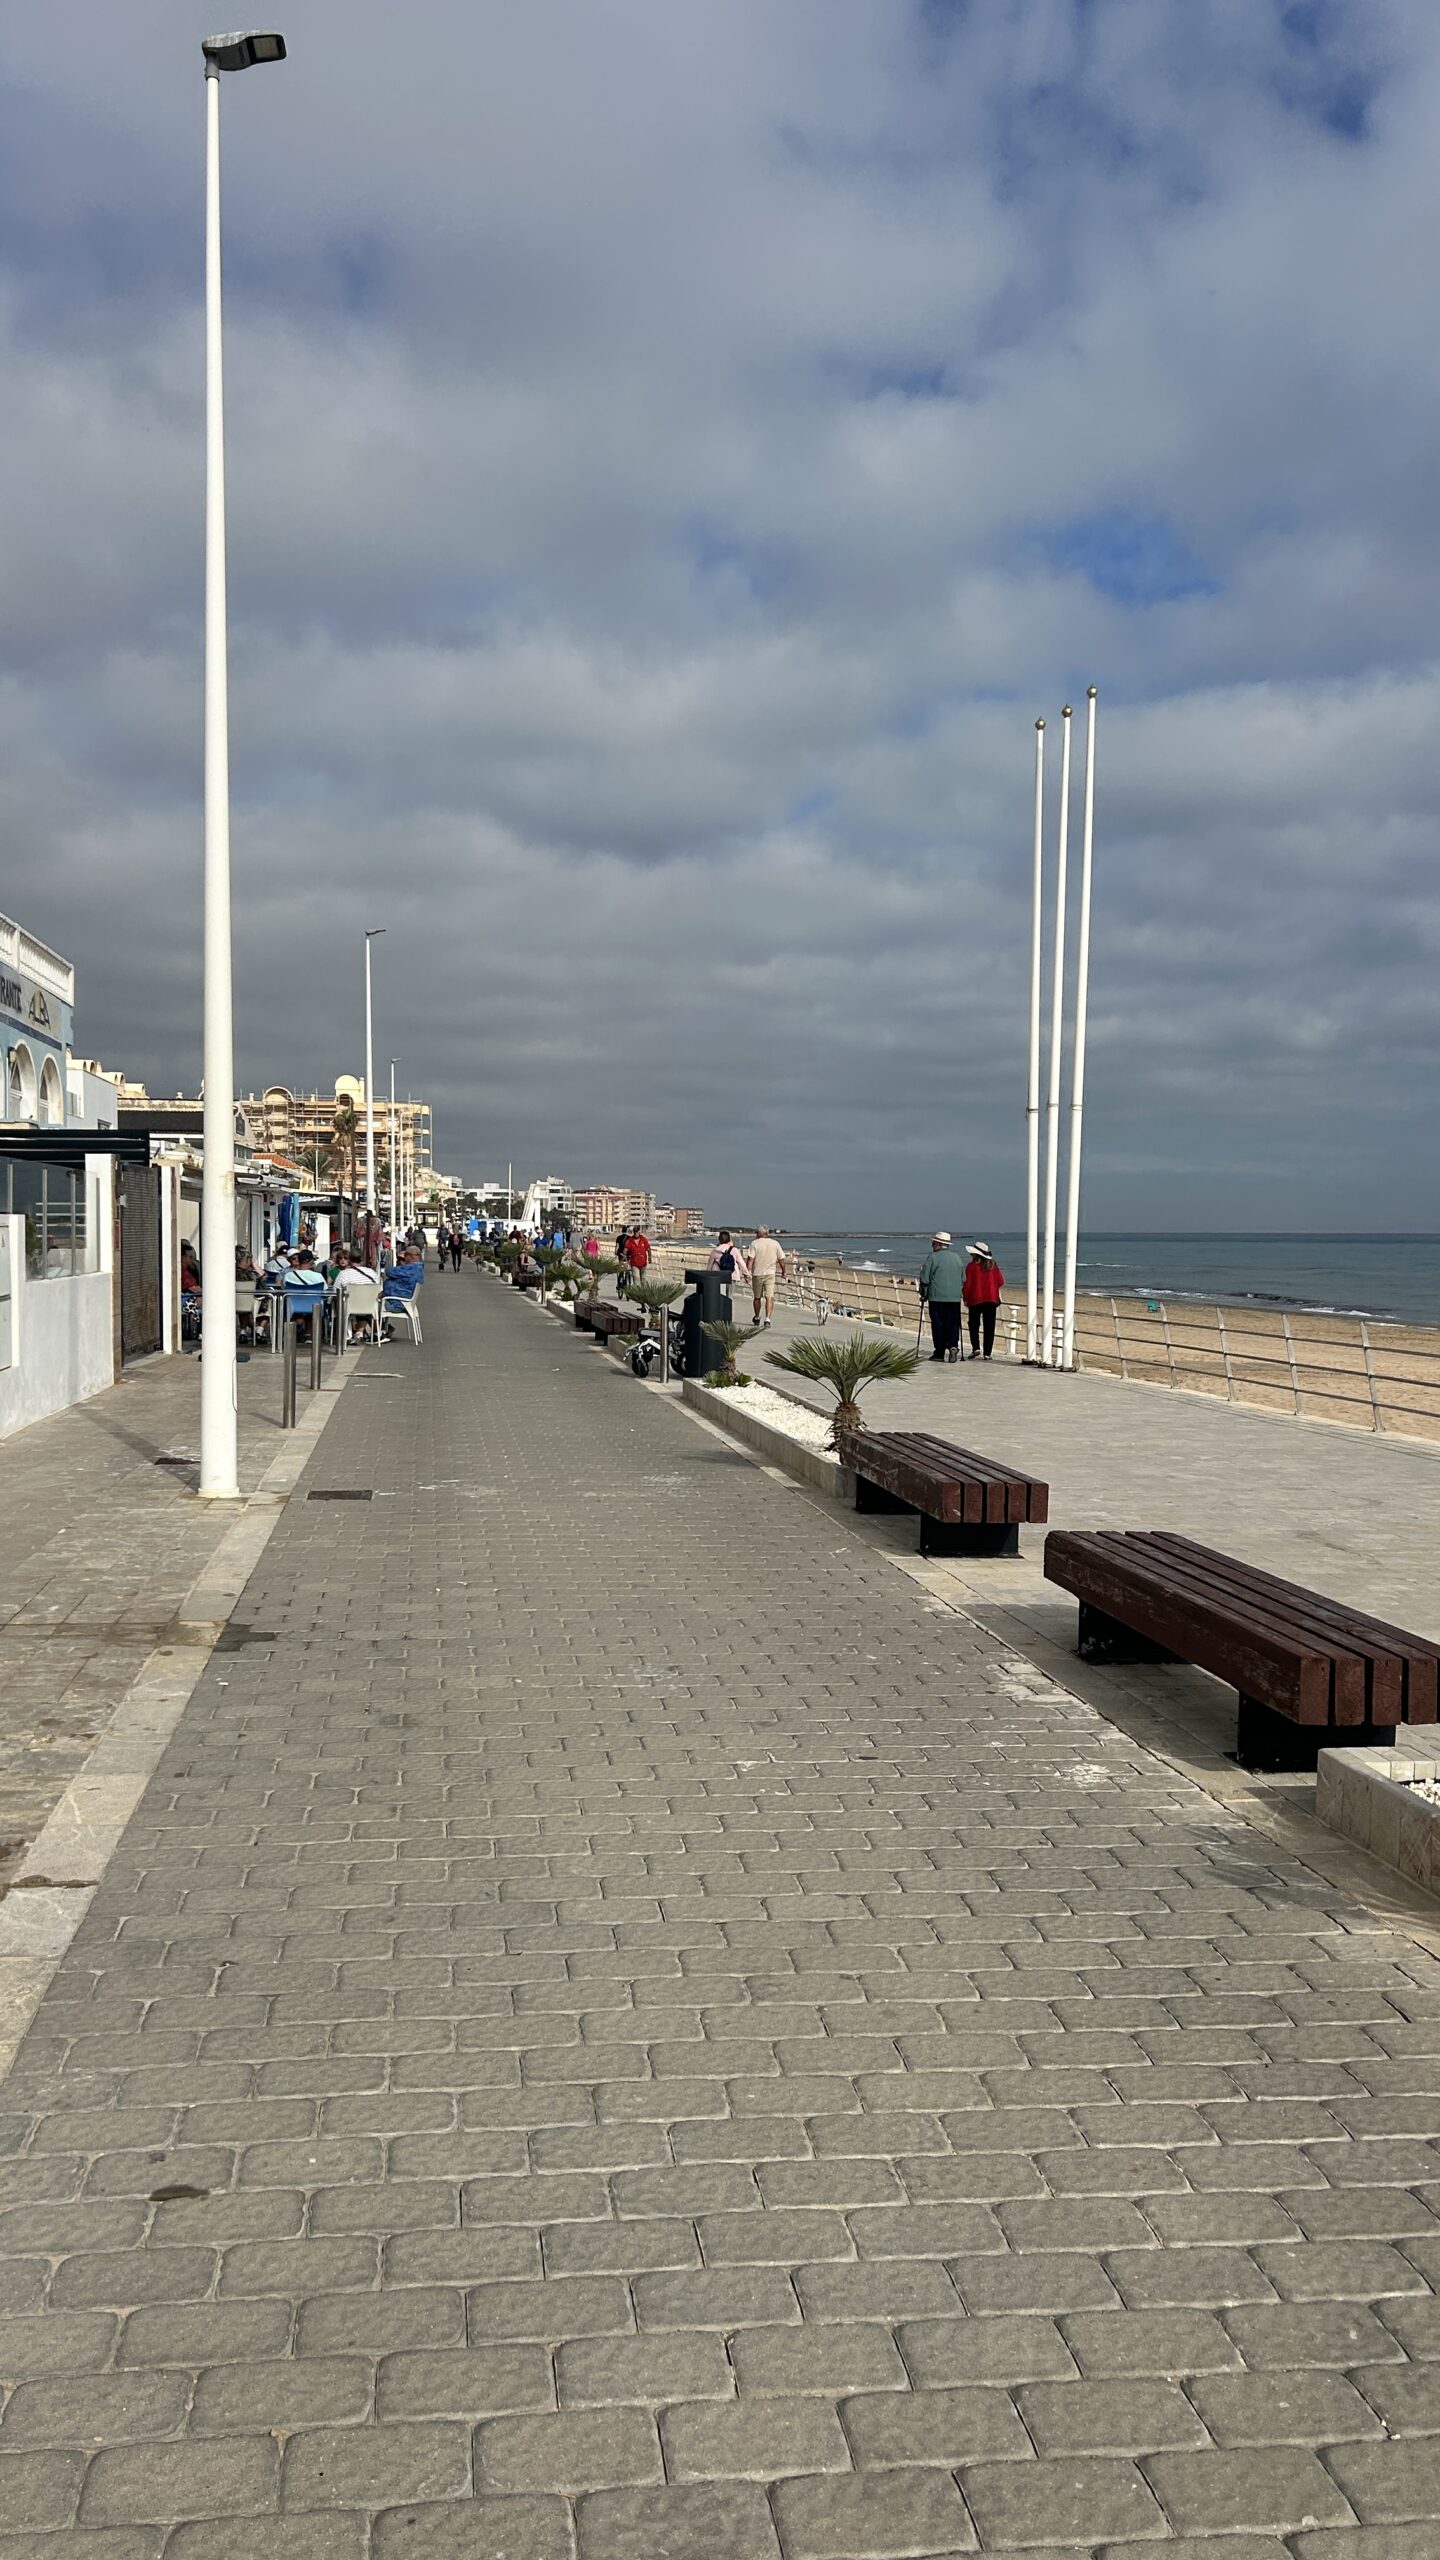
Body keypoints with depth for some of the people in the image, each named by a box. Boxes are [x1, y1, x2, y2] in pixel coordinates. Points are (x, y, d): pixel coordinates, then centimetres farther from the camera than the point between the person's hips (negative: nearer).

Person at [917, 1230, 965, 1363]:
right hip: (955, 1298, 4)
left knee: (938, 1324, 2)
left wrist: (923, 1295, 8)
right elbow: (963, 1279, 17)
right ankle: (953, 1345, -13)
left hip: (937, 1297, -4)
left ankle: (939, 1353, 3)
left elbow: (924, 1279, -5)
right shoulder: (957, 1257, 10)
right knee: (953, 1323, 8)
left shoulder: (932, 1257, -6)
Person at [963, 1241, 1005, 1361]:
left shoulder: (971, 1266, -8)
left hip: (975, 1299, -3)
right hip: (991, 1299, 3)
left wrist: (965, 1298, 3)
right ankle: (987, 1353, 1)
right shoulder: (993, 1265, 3)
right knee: (989, 1327, 4)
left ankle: (975, 1347, -7)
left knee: (974, 1325, 10)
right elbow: (1000, 1282, 3)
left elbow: (968, 1284, -9)